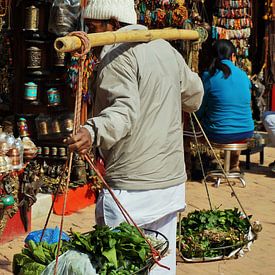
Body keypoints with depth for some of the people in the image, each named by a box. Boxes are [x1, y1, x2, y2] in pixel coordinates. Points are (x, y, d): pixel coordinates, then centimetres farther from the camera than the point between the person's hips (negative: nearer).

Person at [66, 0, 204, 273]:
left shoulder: (117, 51, -10)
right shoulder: (167, 49, 14)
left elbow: (125, 109, -25)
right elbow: (194, 96, 28)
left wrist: (93, 131, -42)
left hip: (131, 188, -8)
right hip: (172, 182, 8)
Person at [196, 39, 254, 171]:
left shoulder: (208, 76, -11)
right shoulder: (243, 75, 0)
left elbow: (198, 111, -4)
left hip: (218, 135, -4)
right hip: (246, 133, 4)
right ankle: (234, 165, 49)